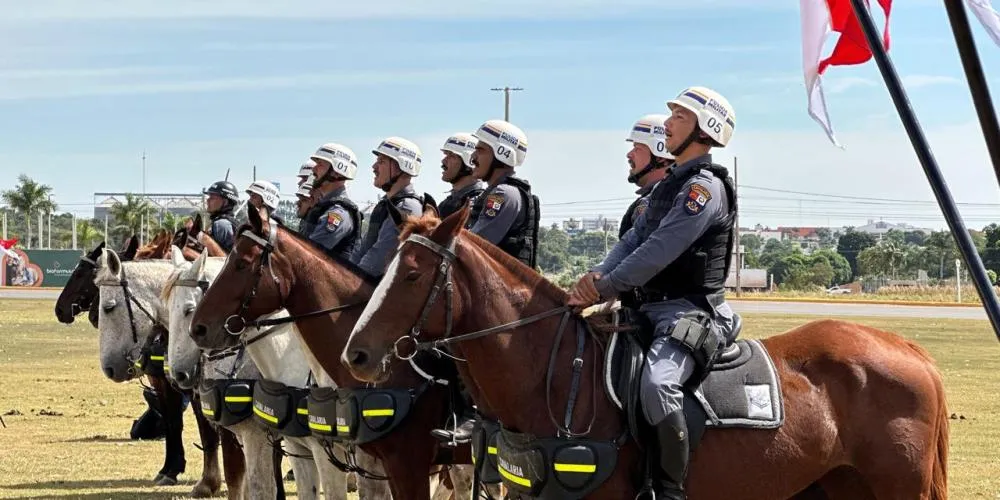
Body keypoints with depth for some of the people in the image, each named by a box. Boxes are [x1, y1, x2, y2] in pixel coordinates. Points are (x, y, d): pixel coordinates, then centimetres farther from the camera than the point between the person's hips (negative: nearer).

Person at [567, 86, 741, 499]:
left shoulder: (704, 187, -13)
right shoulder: (671, 184, 18)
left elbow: (658, 252, -20)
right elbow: (633, 240, 12)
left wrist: (604, 289, -17)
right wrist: (598, 275, -6)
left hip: (692, 313, -11)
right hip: (655, 308, 11)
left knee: (657, 383, -36)